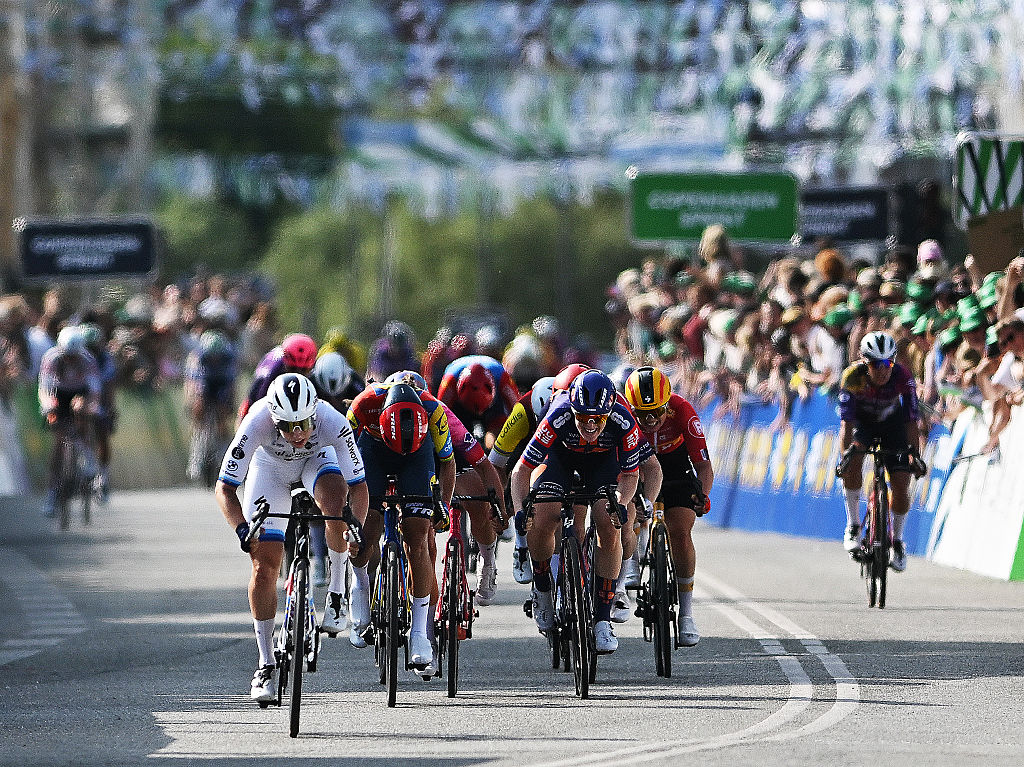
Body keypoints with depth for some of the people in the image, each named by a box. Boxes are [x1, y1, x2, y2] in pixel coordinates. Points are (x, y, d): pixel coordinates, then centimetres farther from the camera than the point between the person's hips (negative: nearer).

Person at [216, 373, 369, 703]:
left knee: (336, 505, -35)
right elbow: (225, 489, -33)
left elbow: (358, 486, -29)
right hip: (270, 466, 0)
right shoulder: (256, 423, -38)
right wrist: (242, 530, -50)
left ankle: (336, 591, -12)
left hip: (317, 459, 0)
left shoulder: (333, 423, -37)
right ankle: (266, 665, 4)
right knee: (265, 565, -8)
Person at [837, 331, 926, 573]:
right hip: (862, 422, -1)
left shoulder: (903, 378, -31)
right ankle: (853, 525, -16)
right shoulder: (853, 376, -32)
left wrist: (914, 453, -39)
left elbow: (911, 420, -29)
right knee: (853, 462, -31)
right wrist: (846, 453, -46)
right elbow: (846, 421, -35)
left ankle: (897, 540, 13)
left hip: (893, 424, 1)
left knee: (901, 486, -10)